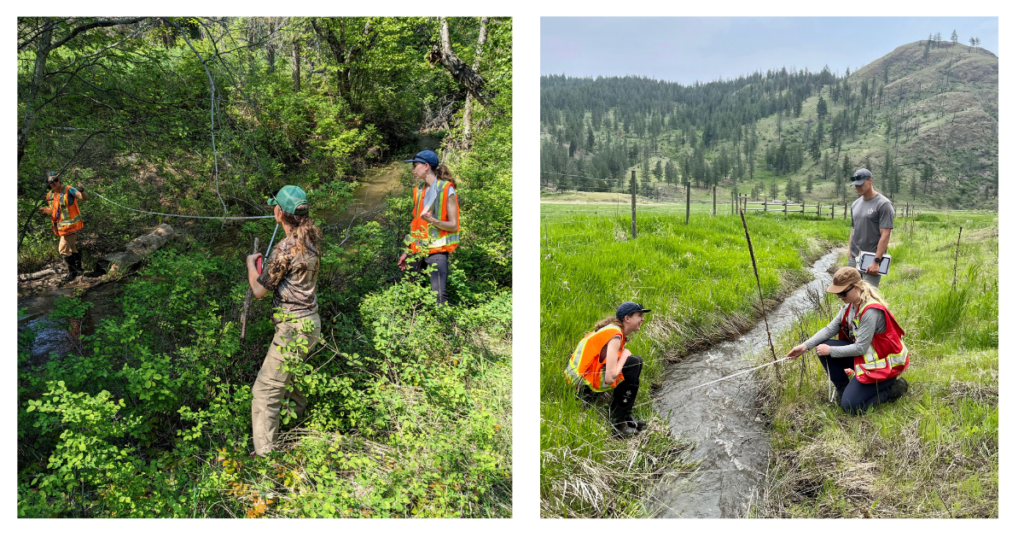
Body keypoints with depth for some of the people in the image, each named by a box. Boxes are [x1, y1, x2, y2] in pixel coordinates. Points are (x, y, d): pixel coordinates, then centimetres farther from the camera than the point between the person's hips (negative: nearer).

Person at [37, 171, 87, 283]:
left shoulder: (69, 190, -14)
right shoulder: (50, 196, 8)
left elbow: (84, 198, -25)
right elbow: (53, 210, 20)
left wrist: (82, 191, -45)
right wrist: (45, 210, -1)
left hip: (71, 225, -8)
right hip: (62, 226, 8)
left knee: (63, 249, -9)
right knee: (72, 248, 20)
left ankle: (72, 272, 1)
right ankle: (78, 268, 35)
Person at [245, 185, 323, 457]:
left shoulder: (285, 249, -21)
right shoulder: (311, 240, 3)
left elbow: (259, 290, -11)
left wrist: (251, 263, 5)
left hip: (294, 327, -9)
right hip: (310, 321, 9)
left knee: (265, 391, -3)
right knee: (288, 377, 29)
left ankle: (264, 454, 1)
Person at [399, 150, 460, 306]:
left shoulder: (446, 190, -7)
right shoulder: (419, 192, 12)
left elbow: (453, 225, -9)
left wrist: (433, 220, -27)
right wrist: (407, 252, 16)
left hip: (437, 251, -7)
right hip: (418, 251, 7)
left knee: (439, 296, -14)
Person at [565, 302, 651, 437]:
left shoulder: (612, 328, 11)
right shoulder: (615, 336, -18)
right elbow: (610, 377, -25)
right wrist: (624, 356, -9)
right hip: (585, 379, -10)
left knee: (634, 363, 11)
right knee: (634, 363, -17)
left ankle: (625, 415, 13)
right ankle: (617, 422, -10)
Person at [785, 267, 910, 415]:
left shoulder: (870, 311, -29)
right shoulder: (850, 305, -2)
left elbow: (860, 348, -26)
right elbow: (830, 329, -3)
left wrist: (830, 351, -18)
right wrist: (805, 346, -13)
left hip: (883, 362, -9)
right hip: (863, 353, 9)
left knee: (850, 406, -13)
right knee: (823, 349, -6)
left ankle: (893, 387, 5)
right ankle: (844, 390, 8)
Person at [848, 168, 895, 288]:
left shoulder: (883, 204, -9)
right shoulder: (855, 204, 14)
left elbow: (885, 235, -14)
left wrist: (876, 261, -19)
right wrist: (849, 257, 15)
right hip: (853, 260, 7)